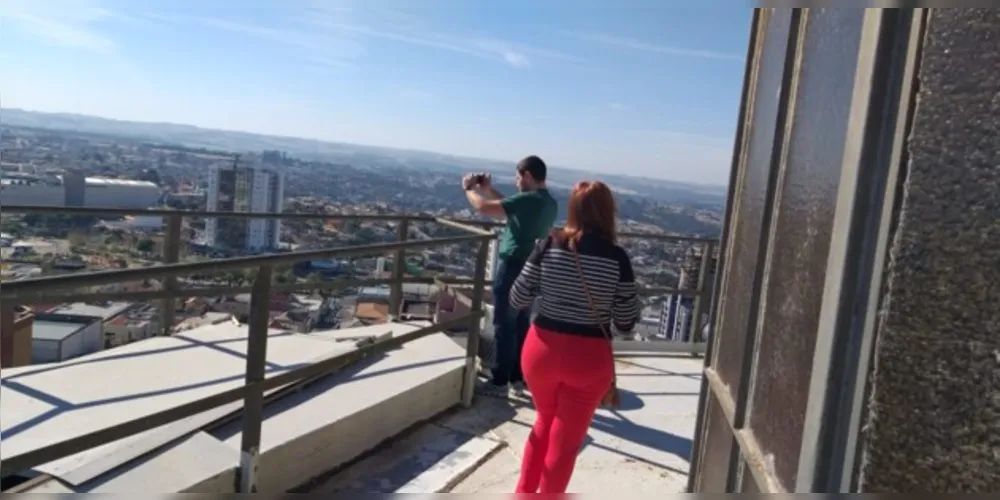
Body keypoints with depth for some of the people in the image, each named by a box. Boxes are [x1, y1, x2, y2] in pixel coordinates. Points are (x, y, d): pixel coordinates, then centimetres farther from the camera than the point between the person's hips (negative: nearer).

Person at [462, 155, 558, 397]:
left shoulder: (528, 200, -20)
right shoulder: (549, 203, 8)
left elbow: (483, 207, -20)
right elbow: (512, 208, 22)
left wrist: (470, 188, -1)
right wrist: (489, 190, 18)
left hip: (513, 267, -9)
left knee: (504, 326, 0)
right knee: (521, 325, 15)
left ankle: (499, 382, 8)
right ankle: (518, 377, 24)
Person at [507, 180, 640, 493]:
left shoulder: (549, 246, -7)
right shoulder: (616, 257, -11)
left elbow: (517, 300, -2)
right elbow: (626, 323, -7)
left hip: (542, 349, 3)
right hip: (589, 358, -3)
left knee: (545, 423, 28)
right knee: (565, 441, 14)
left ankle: (523, 494, 37)